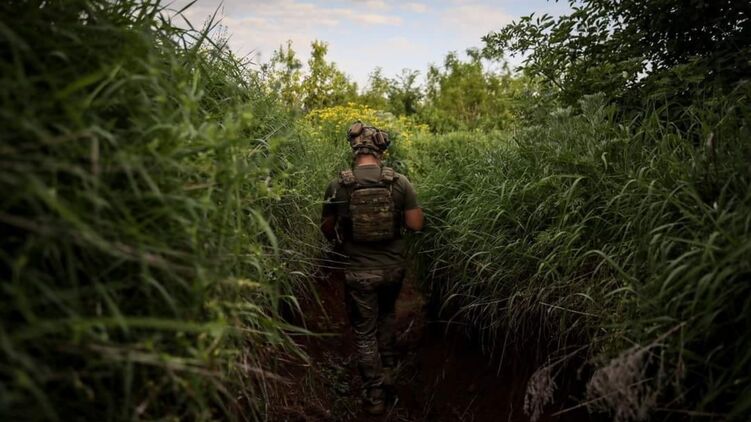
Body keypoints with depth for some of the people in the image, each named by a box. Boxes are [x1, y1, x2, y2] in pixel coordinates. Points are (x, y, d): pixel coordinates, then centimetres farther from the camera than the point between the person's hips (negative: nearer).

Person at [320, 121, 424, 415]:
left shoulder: (338, 185, -11)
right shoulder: (400, 182, -9)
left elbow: (327, 230, -2)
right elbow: (416, 224, -6)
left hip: (358, 271, -2)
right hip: (392, 267, 2)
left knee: (365, 333, 12)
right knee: (386, 315, 31)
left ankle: (375, 397, 23)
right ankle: (388, 369, 41)